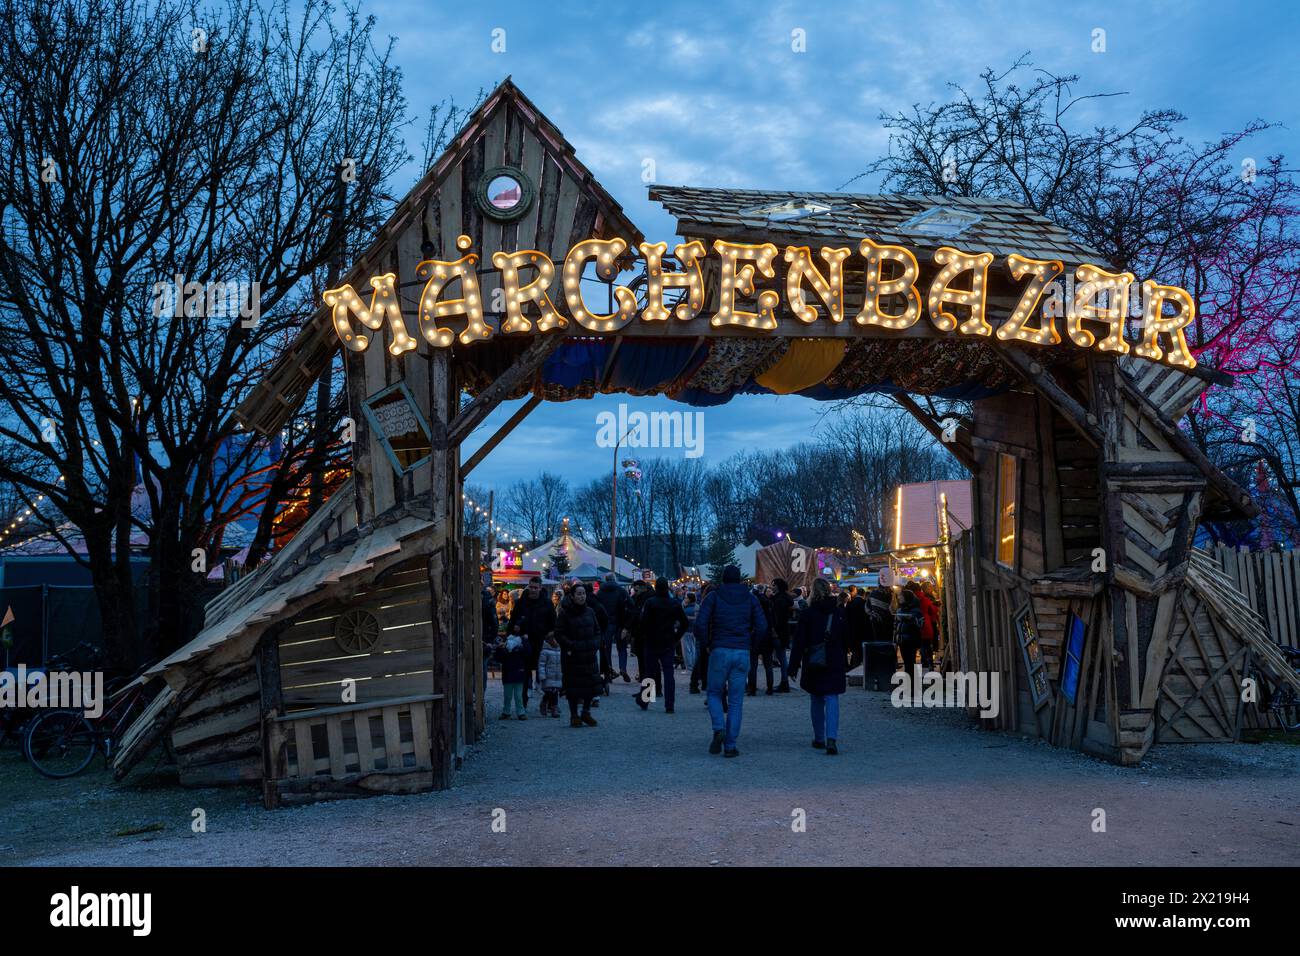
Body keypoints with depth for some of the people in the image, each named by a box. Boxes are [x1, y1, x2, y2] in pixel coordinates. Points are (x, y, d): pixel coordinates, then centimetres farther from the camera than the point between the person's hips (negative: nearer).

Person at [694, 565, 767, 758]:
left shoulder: (714, 596, 2)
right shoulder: (750, 598, 7)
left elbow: (700, 623, -10)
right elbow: (762, 626, -3)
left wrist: (708, 644, 3)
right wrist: (750, 645, 8)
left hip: (719, 651, -1)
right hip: (742, 653, 2)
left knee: (714, 693, 14)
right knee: (736, 701, 6)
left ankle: (719, 729, -10)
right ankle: (730, 746, 4)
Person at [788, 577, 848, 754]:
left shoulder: (807, 614, -8)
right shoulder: (840, 612, 0)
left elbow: (799, 642, -8)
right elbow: (847, 638, 9)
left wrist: (794, 666, -4)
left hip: (813, 665, -1)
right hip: (835, 664, 1)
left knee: (817, 700, 14)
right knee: (832, 700, -2)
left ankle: (819, 738, 20)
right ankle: (832, 738, -19)